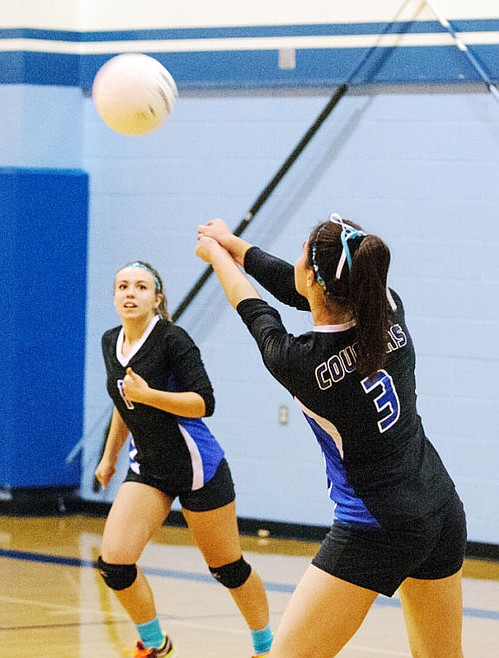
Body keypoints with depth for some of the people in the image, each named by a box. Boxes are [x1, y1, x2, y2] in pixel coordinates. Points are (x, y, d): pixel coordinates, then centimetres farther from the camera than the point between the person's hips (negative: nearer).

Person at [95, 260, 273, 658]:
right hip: (148, 470, 5)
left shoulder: (172, 339, -16)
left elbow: (204, 402, -23)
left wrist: (148, 394, -32)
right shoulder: (111, 343, 5)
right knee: (114, 562, -12)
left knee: (227, 568, 6)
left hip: (197, 469, -5)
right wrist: (109, 456, 26)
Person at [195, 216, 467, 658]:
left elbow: (257, 313, 5)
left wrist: (217, 254, 24)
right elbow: (299, 291, 14)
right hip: (443, 513, 7)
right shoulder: (389, 310, -6)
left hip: (376, 532, -7)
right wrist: (234, 246, 28)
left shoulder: (298, 363, -19)